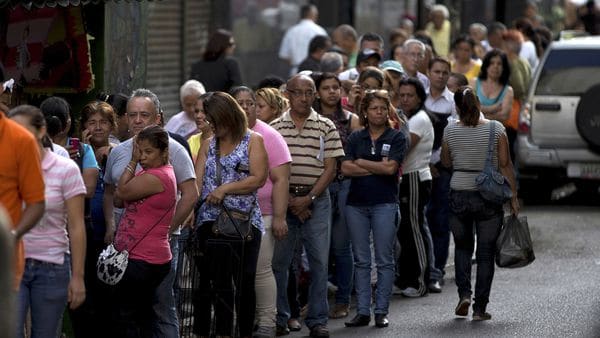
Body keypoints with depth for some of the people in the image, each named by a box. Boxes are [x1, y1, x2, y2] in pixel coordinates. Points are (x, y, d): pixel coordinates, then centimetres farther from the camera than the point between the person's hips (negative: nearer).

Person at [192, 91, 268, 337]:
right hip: (210, 221, 3)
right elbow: (196, 182, 5)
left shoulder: (253, 141, 4)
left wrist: (225, 189, -12)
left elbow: (259, 178, -7)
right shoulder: (208, 145, 16)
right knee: (206, 282, -1)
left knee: (244, 280, 1)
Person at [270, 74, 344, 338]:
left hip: (316, 200, 0)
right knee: (278, 260, 2)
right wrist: (288, 201, -7)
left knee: (319, 261, 0)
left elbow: (330, 168, 1)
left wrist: (309, 198, -10)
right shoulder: (274, 128, 5)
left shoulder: (326, 127, 4)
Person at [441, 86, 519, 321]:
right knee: (485, 253, 7)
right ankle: (480, 308, 6)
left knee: (462, 247, 21)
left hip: (459, 195, 1)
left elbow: (446, 163, 9)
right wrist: (513, 196, 0)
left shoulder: (450, 131, -4)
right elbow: (505, 165, -6)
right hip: (489, 198, -1)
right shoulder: (495, 129, -7)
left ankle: (464, 294, 4)